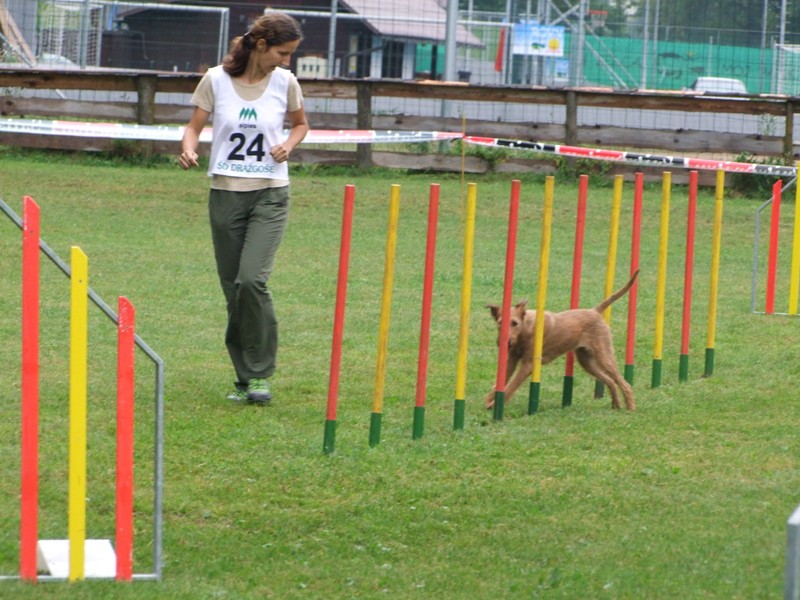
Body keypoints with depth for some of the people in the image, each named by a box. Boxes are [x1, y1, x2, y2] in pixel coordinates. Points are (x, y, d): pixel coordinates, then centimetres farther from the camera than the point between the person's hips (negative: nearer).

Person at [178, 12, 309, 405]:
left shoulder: (285, 82, 1)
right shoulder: (216, 80, -3)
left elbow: (300, 124, 17)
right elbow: (195, 125, 3)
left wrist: (289, 145, -4)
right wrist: (188, 150, -18)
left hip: (270, 195, -1)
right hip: (226, 194, 1)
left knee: (252, 280, -18)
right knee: (233, 289, 3)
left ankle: (260, 374, -9)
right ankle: (245, 377, 16)